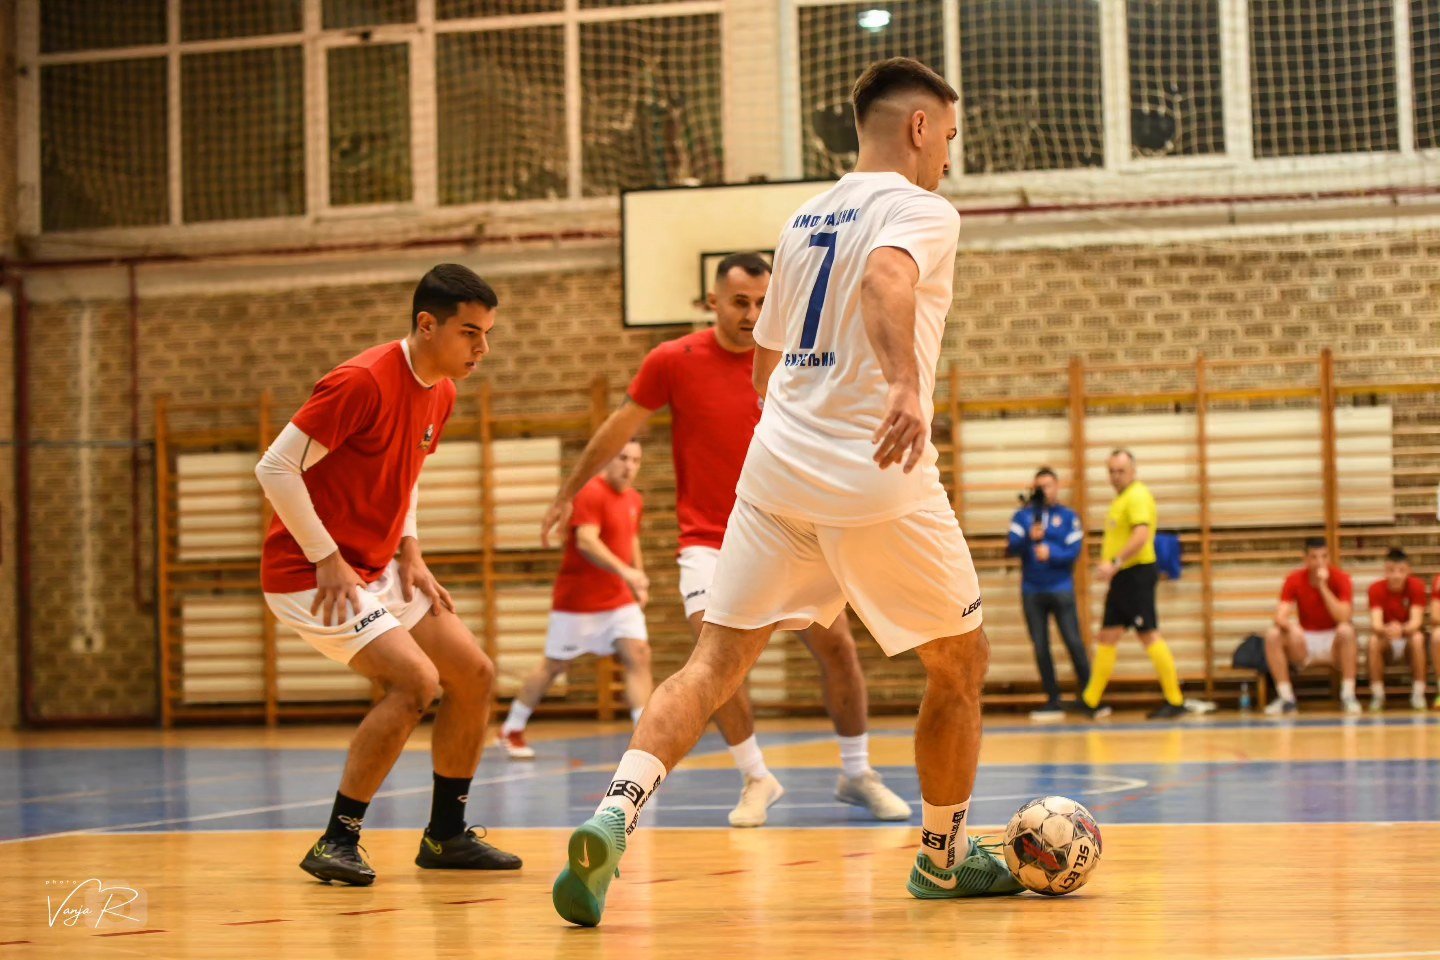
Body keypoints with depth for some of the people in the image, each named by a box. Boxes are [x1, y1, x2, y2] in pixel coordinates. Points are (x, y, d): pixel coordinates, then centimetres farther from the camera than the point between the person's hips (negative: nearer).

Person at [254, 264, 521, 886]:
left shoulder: (442, 394, 6)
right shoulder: (362, 381, -22)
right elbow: (275, 468, -22)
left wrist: (409, 552, 7)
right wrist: (328, 560, -21)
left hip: (378, 571, 9)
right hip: (310, 575, -9)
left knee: (475, 675, 7)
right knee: (415, 679, -23)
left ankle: (446, 835, 19)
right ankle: (336, 843, -14)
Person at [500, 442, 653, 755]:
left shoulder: (634, 500, 9)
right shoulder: (591, 494, -17)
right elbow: (586, 541, -30)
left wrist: (640, 581, 14)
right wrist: (625, 571, -41)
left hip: (619, 599, 7)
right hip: (577, 600, -7)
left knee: (638, 656, -10)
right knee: (554, 665, 5)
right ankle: (512, 730, 21)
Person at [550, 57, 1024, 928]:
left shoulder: (804, 220, 19)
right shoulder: (921, 211, -4)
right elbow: (885, 280, -28)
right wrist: (906, 386, -43)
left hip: (778, 465, 6)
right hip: (877, 477, -6)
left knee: (716, 662, 1)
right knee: (961, 662, 14)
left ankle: (614, 815, -22)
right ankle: (945, 857, 25)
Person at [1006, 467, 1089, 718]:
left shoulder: (1068, 516, 4)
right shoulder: (1023, 516, 7)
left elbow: (1074, 551, -5)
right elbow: (1012, 548, -5)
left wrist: (1051, 553, -21)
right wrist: (1030, 537, -23)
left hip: (1061, 590, -2)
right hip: (1032, 591, 2)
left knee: (1074, 643, -7)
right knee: (1040, 647, 4)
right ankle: (1053, 701, 10)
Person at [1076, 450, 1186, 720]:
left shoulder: (1138, 496, -12)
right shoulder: (1120, 498, 19)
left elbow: (1141, 535, -26)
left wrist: (1115, 563, -29)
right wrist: (1105, 565, 16)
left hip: (1137, 574, -10)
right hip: (1122, 577, 10)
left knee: (1149, 636, -9)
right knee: (1107, 637, 12)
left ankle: (1175, 701, -5)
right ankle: (1091, 701, 17)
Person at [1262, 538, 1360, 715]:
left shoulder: (1341, 578, -11)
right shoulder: (1294, 580, -5)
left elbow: (1343, 618, -24)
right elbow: (1280, 616, -15)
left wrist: (1323, 586, -28)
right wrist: (1291, 627, -39)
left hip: (1333, 642, -2)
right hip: (1304, 642, 2)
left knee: (1346, 630, -35)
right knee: (1272, 635, -25)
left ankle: (1348, 695, -28)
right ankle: (1285, 697, -19)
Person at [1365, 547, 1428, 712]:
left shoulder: (1416, 586, -16)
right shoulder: (1376, 589, -16)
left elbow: (1416, 621, -27)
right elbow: (1375, 623, -28)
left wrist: (1402, 629, -50)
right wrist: (1387, 630, -53)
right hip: (1387, 643, 0)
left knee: (1418, 638, -34)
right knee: (1374, 640, -33)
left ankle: (1418, 693, -23)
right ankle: (1377, 694, -22)